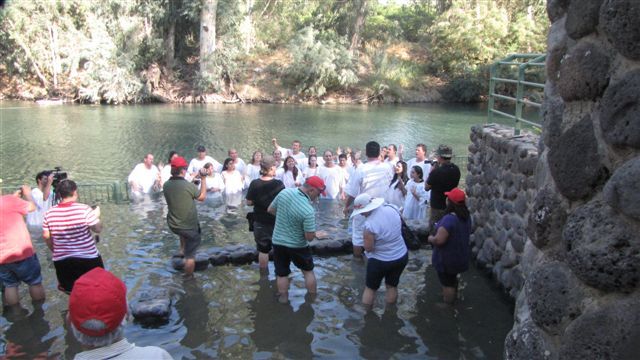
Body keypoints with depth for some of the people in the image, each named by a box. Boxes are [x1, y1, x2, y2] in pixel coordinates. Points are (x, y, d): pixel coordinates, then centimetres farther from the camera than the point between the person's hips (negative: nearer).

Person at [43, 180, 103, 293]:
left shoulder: (49, 213, -4)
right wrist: (97, 215, 9)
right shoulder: (84, 209, -16)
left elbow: (46, 236, 5)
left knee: (69, 290, 22)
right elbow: (98, 229, -10)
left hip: (61, 260, 3)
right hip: (88, 258, -2)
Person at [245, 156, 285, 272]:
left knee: (263, 249, 13)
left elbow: (249, 202, -2)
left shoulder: (254, 184, -10)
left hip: (260, 222, 2)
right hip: (277, 221, -2)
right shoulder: (278, 184, -15)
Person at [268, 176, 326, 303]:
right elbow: (310, 237, -22)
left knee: (282, 274, 18)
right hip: (297, 246, -3)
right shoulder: (308, 210, -30)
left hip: (278, 242, 4)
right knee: (308, 271, 21)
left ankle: (283, 299, 30)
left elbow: (270, 210, 2)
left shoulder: (284, 192, -14)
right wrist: (311, 225, -2)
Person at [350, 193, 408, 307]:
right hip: (402, 256, 5)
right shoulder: (392, 209, -11)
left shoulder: (369, 224, -29)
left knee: (370, 288, 18)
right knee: (392, 286, 23)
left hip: (380, 261, -5)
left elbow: (368, 248, -20)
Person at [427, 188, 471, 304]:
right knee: (453, 278, 30)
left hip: (447, 258, -8)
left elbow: (439, 240, -35)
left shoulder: (448, 219, -33)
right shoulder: (466, 216, -5)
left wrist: (431, 238, -13)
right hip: (461, 256, 8)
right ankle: (453, 298, 49)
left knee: (447, 283, 12)